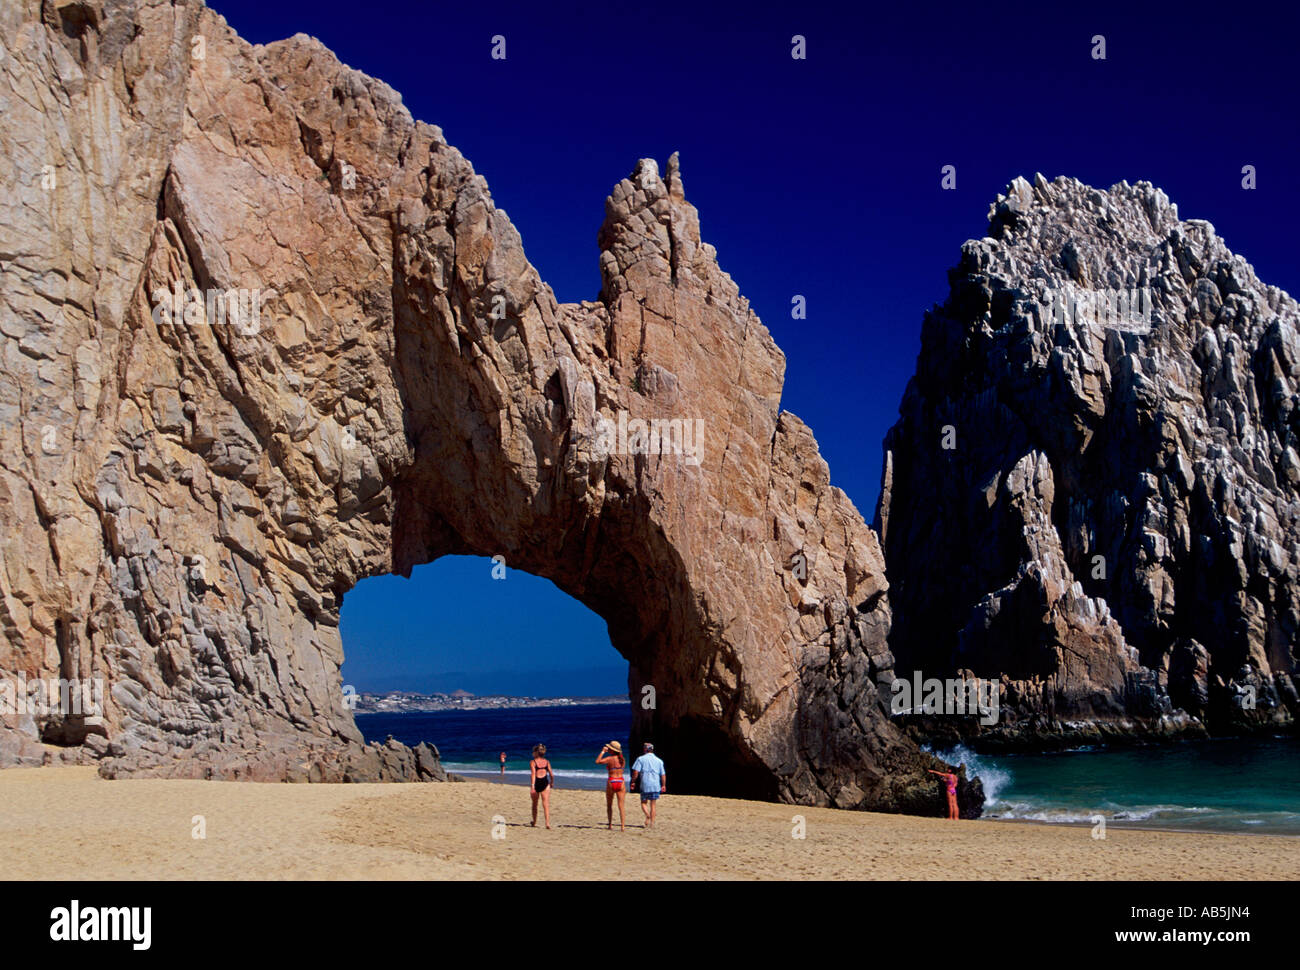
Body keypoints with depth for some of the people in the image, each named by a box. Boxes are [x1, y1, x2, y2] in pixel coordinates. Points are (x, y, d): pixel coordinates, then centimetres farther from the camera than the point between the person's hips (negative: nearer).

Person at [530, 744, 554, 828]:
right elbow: (551, 775, 8)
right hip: (545, 783, 2)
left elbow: (533, 774, -17)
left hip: (536, 783, -2)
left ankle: (534, 823, 30)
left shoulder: (533, 762, -3)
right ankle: (547, 823, -19)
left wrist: (532, 786, -24)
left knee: (535, 804, 17)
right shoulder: (547, 762, 8)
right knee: (546, 804, -3)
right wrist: (552, 783, 27)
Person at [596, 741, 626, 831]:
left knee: (609, 805, 14)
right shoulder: (621, 759, 4)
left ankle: (610, 825, 16)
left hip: (611, 782, -3)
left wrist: (602, 751, -7)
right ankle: (622, 826, -7)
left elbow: (597, 761, -20)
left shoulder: (610, 758, -11)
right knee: (621, 806, 1)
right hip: (620, 782, 3)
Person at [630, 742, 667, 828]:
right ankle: (652, 823, 5)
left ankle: (647, 815, -16)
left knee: (644, 803, 11)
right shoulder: (659, 761, 9)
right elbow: (663, 775, 10)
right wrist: (664, 785, 20)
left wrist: (633, 782, 4)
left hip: (645, 785, -2)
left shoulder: (641, 759, 0)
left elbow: (636, 772, -8)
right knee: (653, 805, 10)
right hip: (656, 786, 2)